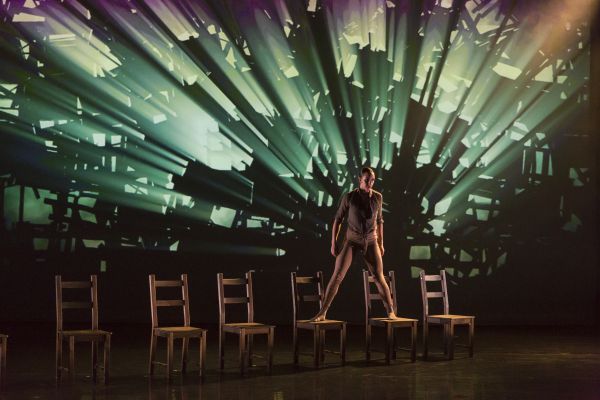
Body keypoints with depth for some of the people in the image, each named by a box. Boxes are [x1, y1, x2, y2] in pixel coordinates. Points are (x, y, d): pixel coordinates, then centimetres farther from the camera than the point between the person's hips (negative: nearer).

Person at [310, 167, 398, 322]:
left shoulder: (378, 197, -2)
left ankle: (390, 312, 14)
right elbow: (338, 219, -4)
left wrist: (381, 243, 12)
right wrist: (333, 244, -7)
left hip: (371, 242, 2)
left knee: (379, 278, -1)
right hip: (351, 241, -2)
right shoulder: (349, 197, -11)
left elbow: (379, 220, 10)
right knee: (337, 276, -10)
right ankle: (322, 313, -7)